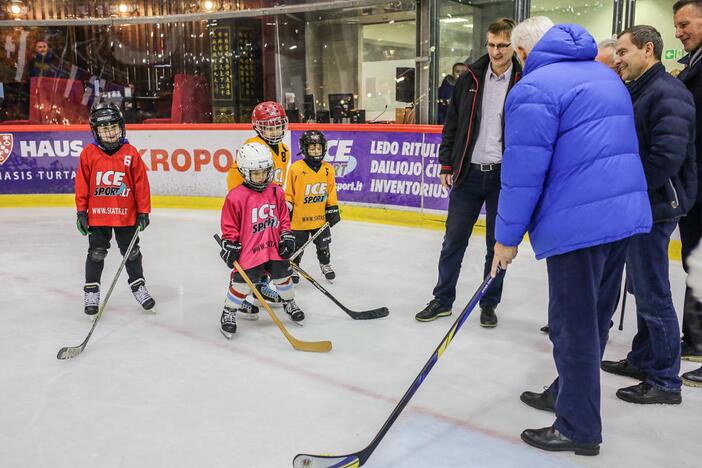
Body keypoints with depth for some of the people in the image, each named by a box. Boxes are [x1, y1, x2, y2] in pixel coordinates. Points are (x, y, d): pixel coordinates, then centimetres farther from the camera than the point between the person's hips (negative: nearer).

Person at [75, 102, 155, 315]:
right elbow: (82, 184, -1)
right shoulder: (89, 153, -5)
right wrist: (81, 212, -2)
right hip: (97, 215, 0)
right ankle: (91, 291, 22)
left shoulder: (131, 153, -6)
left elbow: (141, 184, -3)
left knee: (131, 253, 13)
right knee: (96, 254, 9)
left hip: (126, 215, 0)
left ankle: (138, 286, 29)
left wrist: (143, 212, -3)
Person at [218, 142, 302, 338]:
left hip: (274, 248, 5)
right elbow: (229, 226, -6)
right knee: (241, 283, -2)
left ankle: (289, 303, 42)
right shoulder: (236, 196, -12)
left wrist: (287, 237, 6)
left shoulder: (276, 192, 3)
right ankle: (228, 313, 19)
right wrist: (230, 246, -11)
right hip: (248, 250, -5)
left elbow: (283, 218, 13)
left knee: (283, 276, 16)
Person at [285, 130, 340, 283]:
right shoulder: (296, 168, -12)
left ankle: (325, 265, 38)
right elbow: (288, 192, -4)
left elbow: (331, 192, 7)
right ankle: (293, 267, 28)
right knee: (297, 246, 9)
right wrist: (287, 208, -6)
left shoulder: (328, 169, -1)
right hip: (299, 218, -3)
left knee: (323, 245, 17)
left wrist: (333, 209, 5)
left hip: (321, 217, 3)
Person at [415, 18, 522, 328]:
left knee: (498, 244, 9)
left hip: (504, 176, -2)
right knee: (453, 240, 8)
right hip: (468, 173, 2)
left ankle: (489, 304, 24)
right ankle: (443, 299, 22)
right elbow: (452, 124, 8)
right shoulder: (470, 78, 5)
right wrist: (446, 164, 5)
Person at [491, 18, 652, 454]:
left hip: (579, 222, -9)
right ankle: (567, 393, 36)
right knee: (595, 315, 19)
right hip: (627, 211, 9)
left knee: (574, 324, 2)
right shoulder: (607, 76, 18)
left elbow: (523, 172, -15)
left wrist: (507, 237, -6)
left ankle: (579, 429, 14)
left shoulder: (533, 89, -10)